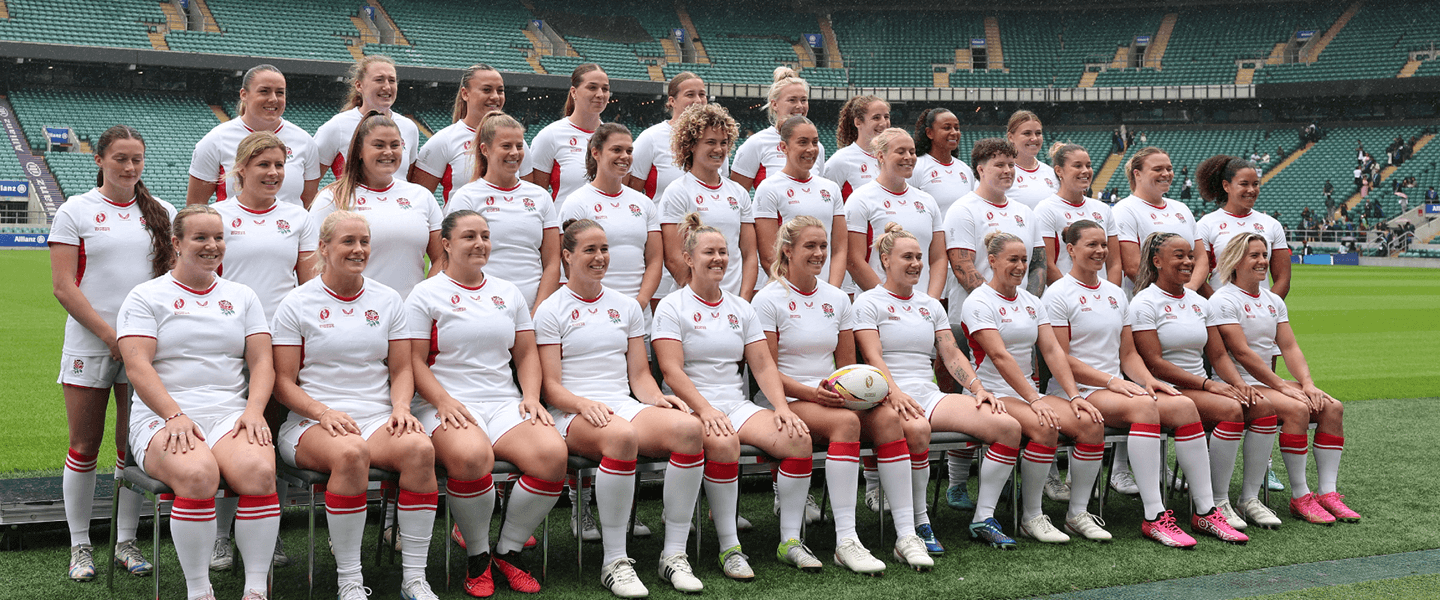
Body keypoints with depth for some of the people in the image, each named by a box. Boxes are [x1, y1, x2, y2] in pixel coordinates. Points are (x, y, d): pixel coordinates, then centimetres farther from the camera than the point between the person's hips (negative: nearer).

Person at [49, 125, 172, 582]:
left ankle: (126, 542, 16)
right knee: (84, 448, 3)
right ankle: (80, 545, 15)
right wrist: (110, 335, -12)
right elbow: (63, 287, -5)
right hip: (89, 346, -2)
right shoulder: (75, 211, 1)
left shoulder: (161, 213, 9)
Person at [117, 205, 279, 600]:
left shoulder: (242, 297, 20)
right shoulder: (146, 297, 9)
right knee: (198, 475, -36)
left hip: (231, 414, 3)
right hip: (164, 417, -2)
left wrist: (253, 411, -7)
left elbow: (262, 362, 12)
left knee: (259, 471, -32)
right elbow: (137, 365, -3)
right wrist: (175, 415, -18)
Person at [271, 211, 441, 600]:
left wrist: (400, 408, -5)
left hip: (378, 419, 3)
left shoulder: (388, 301, 16)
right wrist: (324, 412, -17)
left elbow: (401, 369, 16)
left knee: (420, 447, -32)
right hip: (312, 422, -3)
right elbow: (283, 383, 1)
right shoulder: (297, 304, 6)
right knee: (350, 451, -39)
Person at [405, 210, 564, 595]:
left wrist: (531, 397, 3)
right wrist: (444, 401, -16)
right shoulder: (426, 295, 8)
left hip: (505, 404, 4)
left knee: (553, 453, -27)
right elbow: (415, 361, 0)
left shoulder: (508, 293, 22)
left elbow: (526, 354, 21)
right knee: (472, 455, -40)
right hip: (448, 407, -4)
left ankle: (508, 552, -7)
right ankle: (478, 559, -14)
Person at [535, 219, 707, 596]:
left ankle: (674, 554, -22)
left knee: (689, 427, -28)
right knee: (621, 435, -41)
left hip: (624, 405, 5)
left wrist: (656, 397, -5)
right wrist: (584, 404, -22)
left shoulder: (627, 306, 20)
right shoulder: (551, 310, 6)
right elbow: (551, 387, -1)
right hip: (573, 416, -4)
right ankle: (614, 561, -29)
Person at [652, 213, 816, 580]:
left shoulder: (740, 308, 18)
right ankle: (729, 548, -27)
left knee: (798, 437, -21)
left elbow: (763, 365, 11)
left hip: (738, 405, 5)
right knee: (722, 442, -38)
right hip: (692, 407, -5)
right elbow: (672, 372, -10)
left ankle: (790, 541, -12)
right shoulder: (672, 307, 2)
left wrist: (781, 406, -7)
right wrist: (706, 410, -24)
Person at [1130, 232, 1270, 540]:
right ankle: (1215, 506, -23)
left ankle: (1250, 498, -10)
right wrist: (1207, 384, -20)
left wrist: (1238, 382, -6)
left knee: (1263, 406, -16)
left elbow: (1218, 354, 15)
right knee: (1230, 410, -30)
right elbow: (1155, 363, -14)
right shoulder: (1145, 303, -6)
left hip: (1200, 386, 7)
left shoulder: (1199, 302, 17)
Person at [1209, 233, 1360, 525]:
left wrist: (1307, 383, -7)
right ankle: (1300, 496, -20)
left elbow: (1290, 347, 10)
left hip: (1270, 383, 8)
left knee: (1332, 408, -11)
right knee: (1296, 409, -29)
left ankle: (1328, 493, -12)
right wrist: (1283, 387, -18)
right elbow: (1242, 353, -16)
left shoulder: (1274, 300, 17)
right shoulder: (1223, 301, -8)